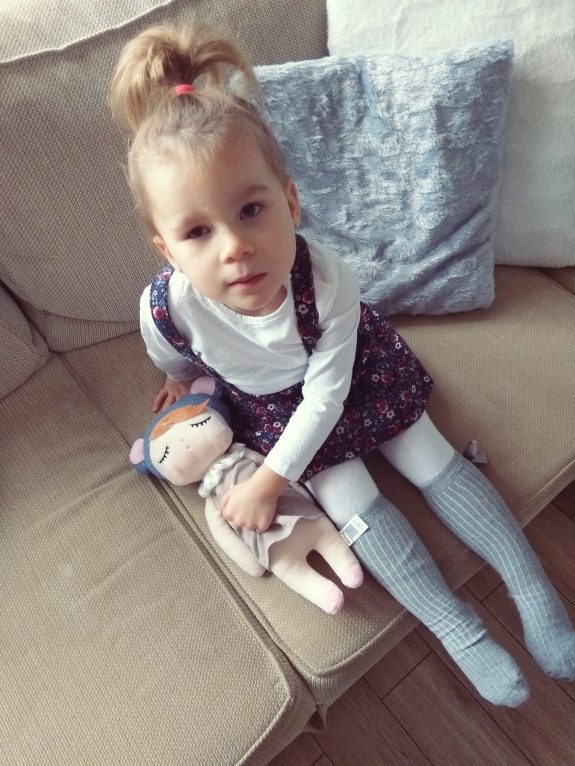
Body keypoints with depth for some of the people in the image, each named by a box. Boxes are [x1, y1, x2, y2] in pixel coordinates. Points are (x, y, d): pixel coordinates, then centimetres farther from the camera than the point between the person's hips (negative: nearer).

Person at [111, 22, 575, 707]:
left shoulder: (328, 283, -38)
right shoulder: (166, 306, -33)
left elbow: (326, 396, -27)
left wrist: (268, 482, -23)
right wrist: (183, 378, 16)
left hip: (353, 374, 0)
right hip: (269, 404, 1)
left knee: (435, 462, 0)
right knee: (352, 502, -8)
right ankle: (463, 635, 4)